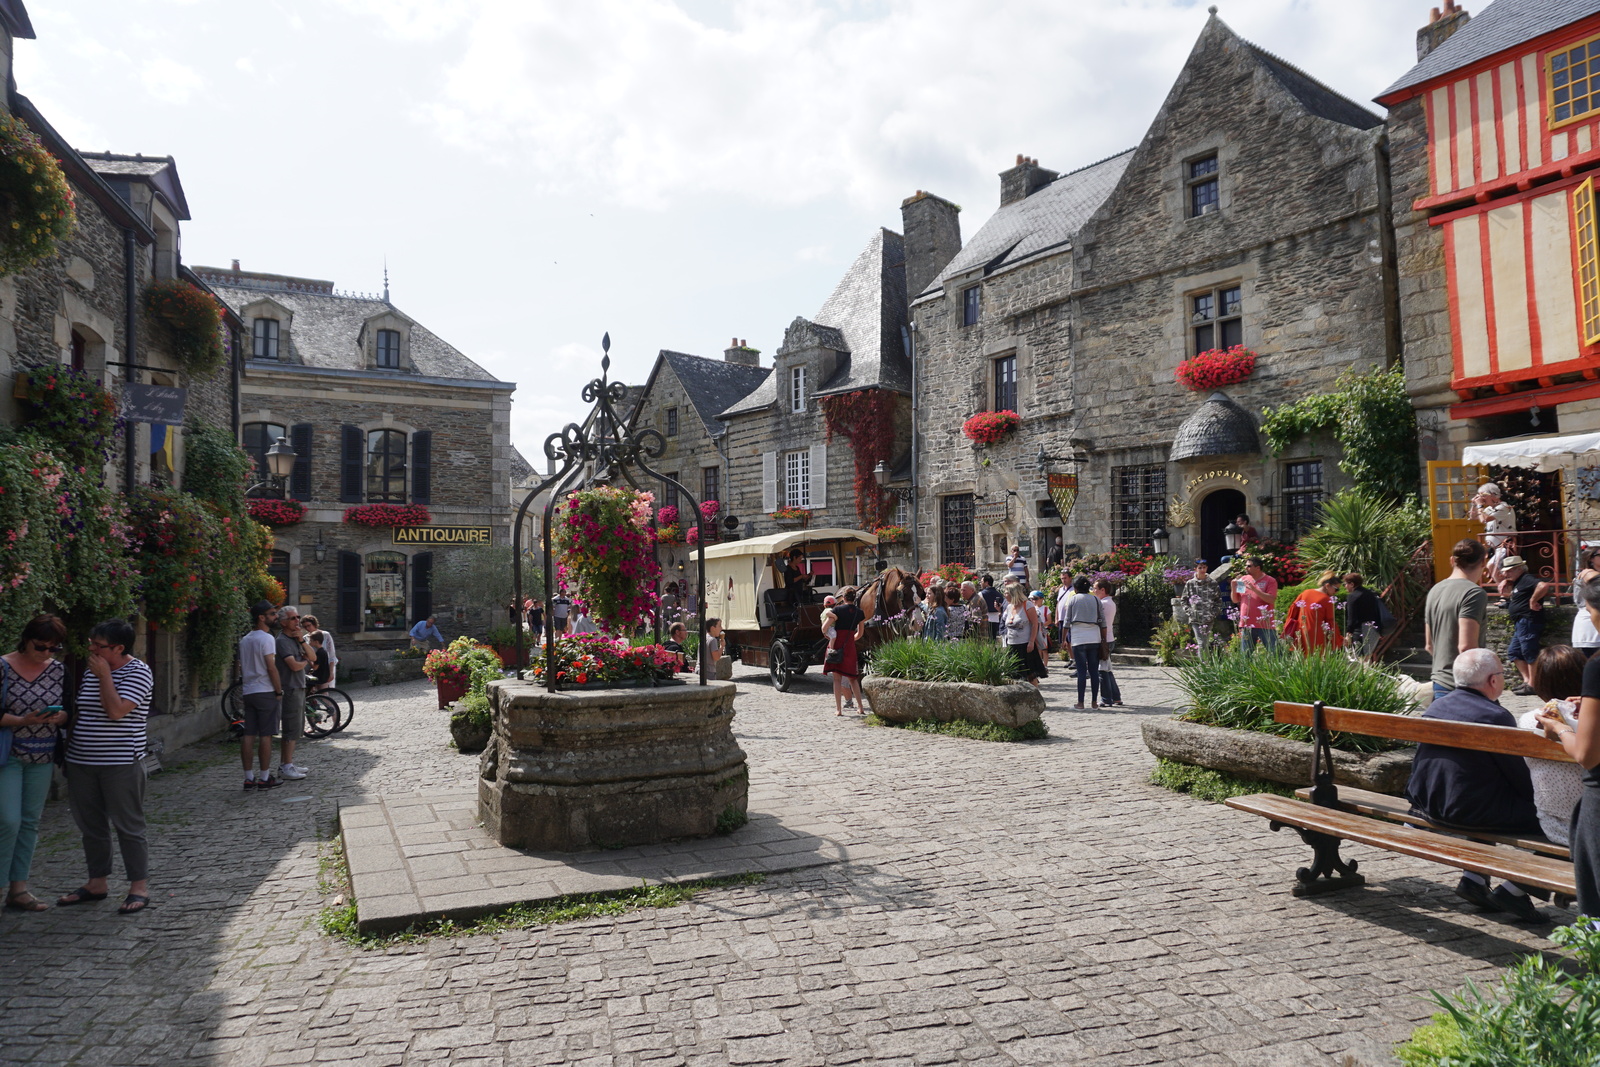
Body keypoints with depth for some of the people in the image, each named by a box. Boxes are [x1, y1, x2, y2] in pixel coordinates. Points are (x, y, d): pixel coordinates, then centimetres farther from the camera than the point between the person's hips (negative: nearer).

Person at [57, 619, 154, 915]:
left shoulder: (138, 672, -11)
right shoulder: (90, 672, 12)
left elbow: (116, 710, -22)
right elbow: (79, 711, 22)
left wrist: (104, 675, -14)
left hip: (120, 764, -7)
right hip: (81, 762, 8)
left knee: (128, 826, -1)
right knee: (91, 826, 14)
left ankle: (139, 887, 6)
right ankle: (97, 882, 26)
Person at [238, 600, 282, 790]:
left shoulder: (244, 640, 15)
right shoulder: (266, 638, -13)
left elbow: (241, 668, 18)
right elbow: (271, 668, -17)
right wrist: (279, 691, -10)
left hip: (248, 692, 8)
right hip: (266, 692, -8)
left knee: (248, 735, 7)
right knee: (266, 735, -3)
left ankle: (249, 778, 10)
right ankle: (264, 778, 0)